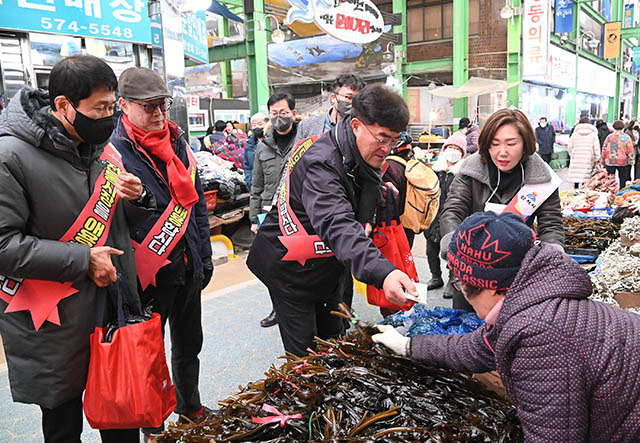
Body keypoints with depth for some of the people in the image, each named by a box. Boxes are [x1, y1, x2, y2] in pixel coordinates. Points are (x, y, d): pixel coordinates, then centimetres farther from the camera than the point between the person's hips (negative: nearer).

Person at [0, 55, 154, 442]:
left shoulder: (104, 149, 5)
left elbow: (126, 223, 15)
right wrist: (82, 259, -22)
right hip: (54, 330, -5)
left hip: (115, 310, 6)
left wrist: (137, 199, -7)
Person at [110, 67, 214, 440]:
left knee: (189, 344, 22)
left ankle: (191, 407, 44)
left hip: (187, 268, 6)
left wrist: (204, 255, 11)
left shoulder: (178, 144, 6)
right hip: (148, 275, -6)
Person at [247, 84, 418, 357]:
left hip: (327, 267, 8)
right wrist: (382, 273, -62)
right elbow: (337, 226, -48)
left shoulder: (366, 155, -3)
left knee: (333, 340, 19)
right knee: (304, 354, -2)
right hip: (290, 270, -8)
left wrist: (365, 220, -4)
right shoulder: (322, 163, -32)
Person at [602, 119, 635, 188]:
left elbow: (604, 149, 0)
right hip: (623, 162, 0)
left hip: (610, 162, 0)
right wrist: (632, 160, 8)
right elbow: (630, 150, -3)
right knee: (622, 179, 11)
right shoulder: (626, 137, -4)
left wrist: (603, 159, 10)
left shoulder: (609, 137, -2)